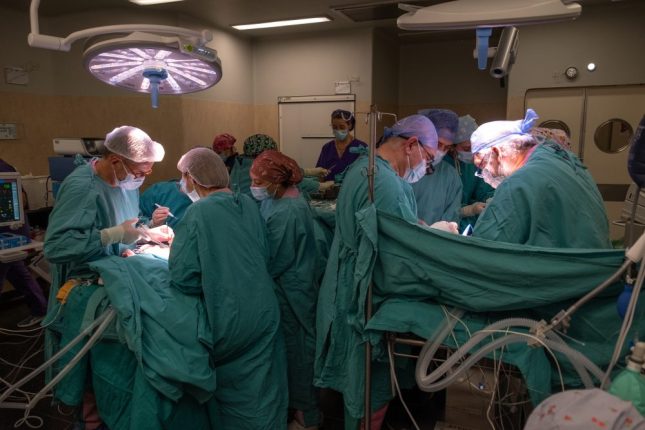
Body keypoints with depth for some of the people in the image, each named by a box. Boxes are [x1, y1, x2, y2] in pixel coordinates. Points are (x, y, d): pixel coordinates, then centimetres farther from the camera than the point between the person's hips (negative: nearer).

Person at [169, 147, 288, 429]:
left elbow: (183, 279, -18)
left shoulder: (199, 212, -14)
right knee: (261, 395, 19)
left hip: (228, 319, -5)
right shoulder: (249, 205, 3)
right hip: (263, 313, 5)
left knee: (232, 394, 20)